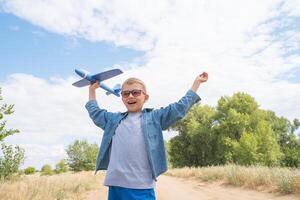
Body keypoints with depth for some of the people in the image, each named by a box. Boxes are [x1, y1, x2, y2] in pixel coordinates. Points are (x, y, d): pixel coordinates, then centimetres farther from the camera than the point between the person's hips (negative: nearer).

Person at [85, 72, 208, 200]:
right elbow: (95, 112, 32)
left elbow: (180, 107, 10)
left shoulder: (155, 117, 8)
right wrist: (92, 89, 36)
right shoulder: (114, 119, 17)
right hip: (116, 186, 3)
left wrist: (196, 82, 15)